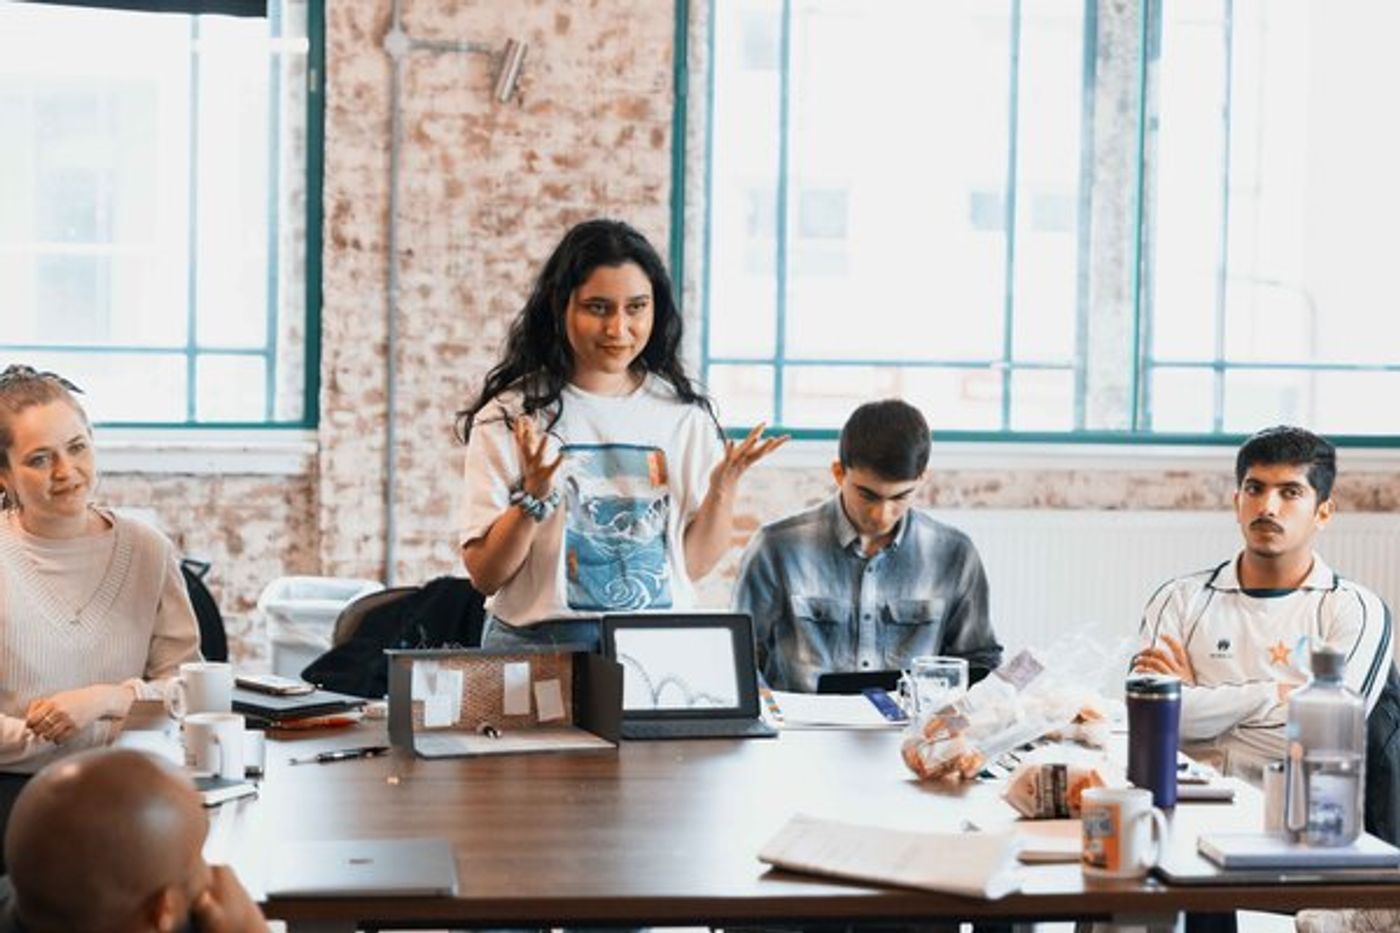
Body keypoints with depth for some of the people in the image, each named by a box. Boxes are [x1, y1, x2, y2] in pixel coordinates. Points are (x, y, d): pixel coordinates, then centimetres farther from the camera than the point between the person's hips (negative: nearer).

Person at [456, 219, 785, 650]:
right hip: (542, 643, -2)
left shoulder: (684, 414, 9)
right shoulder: (512, 415, -1)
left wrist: (723, 487, -3)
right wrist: (533, 498, -15)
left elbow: (693, 565, 11)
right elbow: (484, 575, -2)